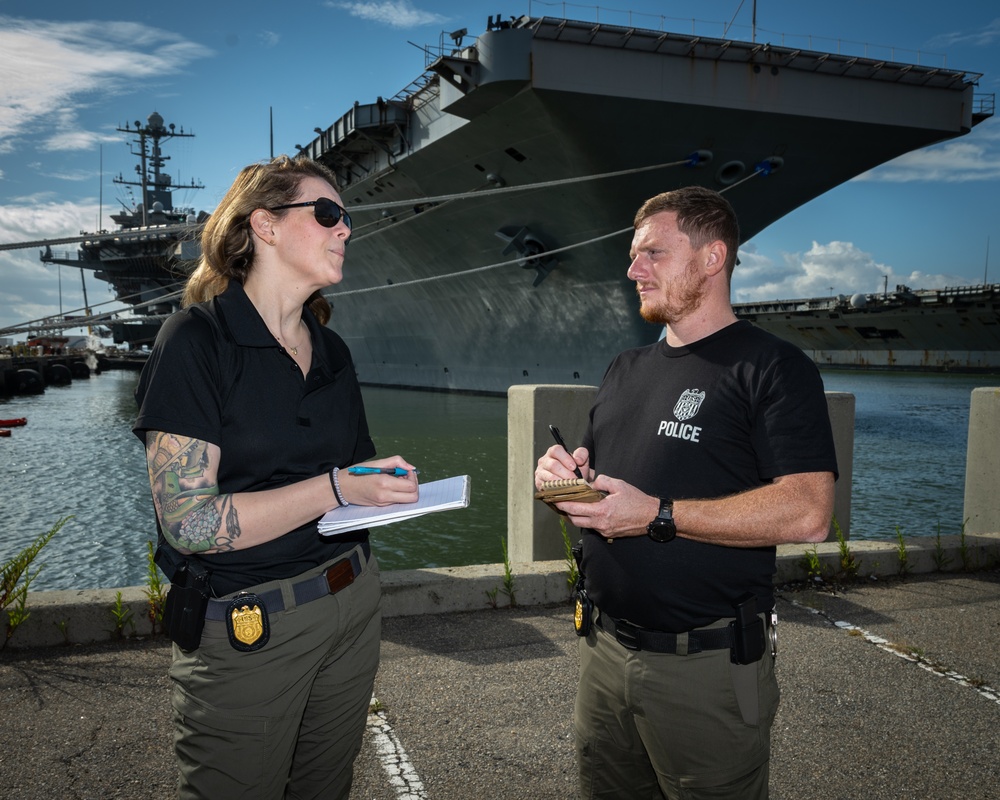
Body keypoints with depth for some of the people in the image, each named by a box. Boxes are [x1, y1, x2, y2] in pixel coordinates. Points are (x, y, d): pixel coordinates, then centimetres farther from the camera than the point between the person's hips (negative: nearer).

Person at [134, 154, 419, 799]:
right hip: (246, 629, -6)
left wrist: (385, 482, 0)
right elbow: (189, 522, -20)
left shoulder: (331, 351, 8)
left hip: (351, 601, 7)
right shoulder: (196, 341, -13)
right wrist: (337, 487, -24)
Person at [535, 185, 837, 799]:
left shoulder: (773, 367, -9)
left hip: (707, 664, -6)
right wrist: (565, 473, 0)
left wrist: (658, 516, -22)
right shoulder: (626, 370, 14)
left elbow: (807, 513, -20)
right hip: (604, 652, 7)